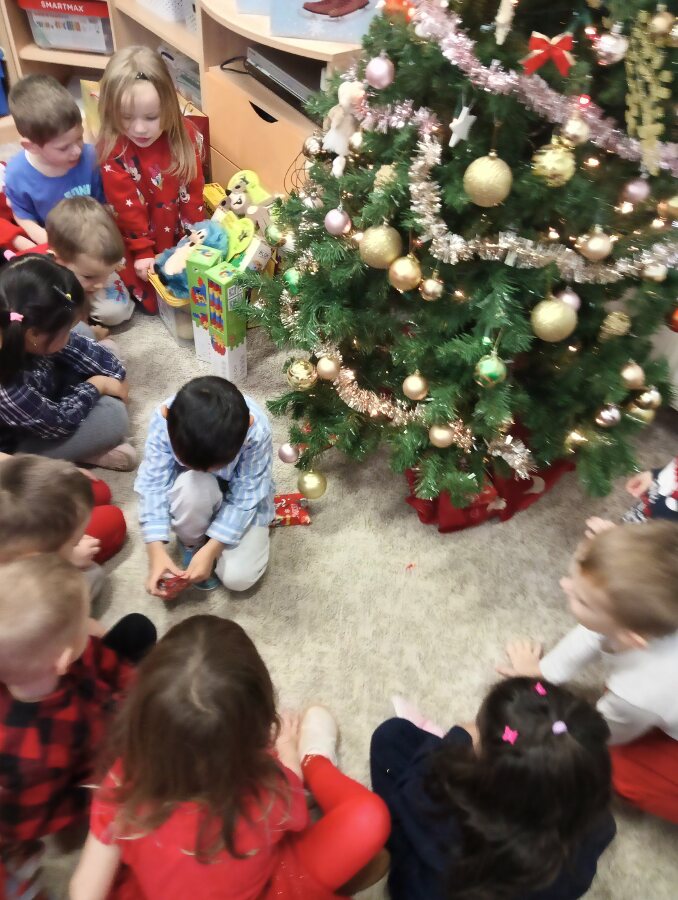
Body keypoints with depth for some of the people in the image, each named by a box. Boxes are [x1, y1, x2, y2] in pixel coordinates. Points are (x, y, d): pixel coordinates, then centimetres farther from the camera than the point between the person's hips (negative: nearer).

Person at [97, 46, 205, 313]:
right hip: (140, 238, -3)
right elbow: (127, 208, -16)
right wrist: (142, 252, -15)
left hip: (181, 234, 3)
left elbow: (193, 190, -4)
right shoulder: (114, 151, -20)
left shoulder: (186, 135, -11)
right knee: (153, 300, -3)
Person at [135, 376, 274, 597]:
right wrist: (156, 550, -35)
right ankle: (191, 543, -4)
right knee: (192, 488, -37)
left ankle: (205, 544, 16)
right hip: (194, 488, 1)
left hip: (242, 496, -1)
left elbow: (245, 499, -27)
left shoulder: (256, 430, -36)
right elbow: (153, 486, -26)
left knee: (238, 578, -18)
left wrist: (210, 550, -31)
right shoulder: (164, 420, -32)